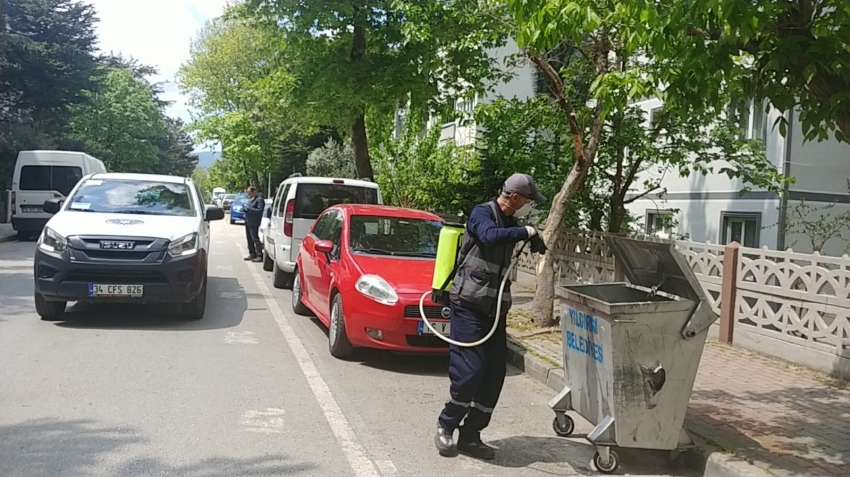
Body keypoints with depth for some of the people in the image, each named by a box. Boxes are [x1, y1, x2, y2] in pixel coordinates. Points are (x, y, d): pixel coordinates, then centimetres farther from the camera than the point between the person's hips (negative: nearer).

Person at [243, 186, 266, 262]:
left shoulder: (260, 199, -13)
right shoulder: (251, 199, 16)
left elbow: (259, 211, -21)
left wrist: (249, 209, -22)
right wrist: (245, 209, 6)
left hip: (254, 223, -10)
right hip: (248, 222, 10)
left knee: (255, 239, -10)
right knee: (249, 238, 15)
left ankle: (259, 255, -8)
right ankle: (252, 254, 24)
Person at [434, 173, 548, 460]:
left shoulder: (509, 223, 16)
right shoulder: (482, 213, -8)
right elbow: (490, 236, -31)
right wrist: (526, 232, -26)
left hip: (495, 308, 8)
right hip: (469, 304, -8)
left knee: (494, 373, 3)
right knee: (469, 369, -12)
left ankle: (470, 436, 12)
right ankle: (446, 426, 9)